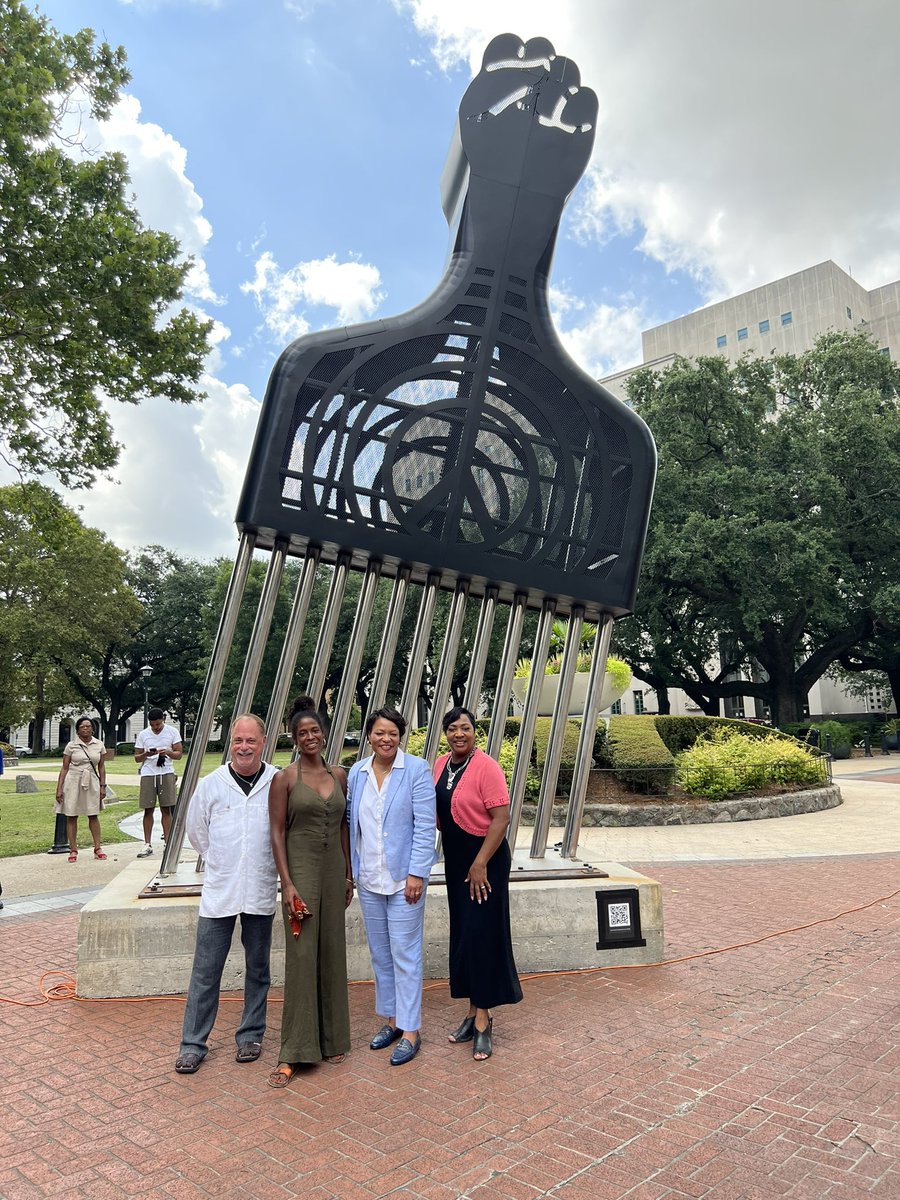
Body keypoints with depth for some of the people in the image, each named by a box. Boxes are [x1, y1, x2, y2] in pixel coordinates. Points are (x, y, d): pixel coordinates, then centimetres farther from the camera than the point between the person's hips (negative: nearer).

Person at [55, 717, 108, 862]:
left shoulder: (99, 745, 4)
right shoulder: (71, 745, -1)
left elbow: (101, 767, 8)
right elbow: (64, 768, 1)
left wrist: (102, 786, 3)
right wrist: (59, 788, -4)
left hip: (91, 782, 1)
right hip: (73, 781, -1)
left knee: (93, 816, 4)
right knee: (71, 816, 2)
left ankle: (97, 848, 8)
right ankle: (73, 850, 10)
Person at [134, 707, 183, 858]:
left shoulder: (172, 732, 3)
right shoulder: (142, 735, 7)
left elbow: (179, 754, 3)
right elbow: (137, 758, 11)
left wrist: (168, 752, -17)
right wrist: (146, 754, -12)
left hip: (166, 773, -1)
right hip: (148, 774, 1)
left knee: (166, 809, -2)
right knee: (148, 809, 1)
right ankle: (147, 844, 8)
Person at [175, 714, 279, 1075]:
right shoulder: (210, 784, -2)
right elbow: (196, 832, 12)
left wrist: (264, 868, 8)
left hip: (261, 894, 0)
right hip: (218, 894, 0)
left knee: (257, 970, 14)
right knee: (205, 971, 5)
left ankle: (251, 1035, 31)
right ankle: (192, 1044, 20)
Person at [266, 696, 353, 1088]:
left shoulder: (339, 775, 6)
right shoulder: (285, 778, -7)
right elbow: (277, 833, -8)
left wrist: (348, 873, 11)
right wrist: (287, 884, -13)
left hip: (334, 870, 5)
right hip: (300, 869, -4)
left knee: (332, 954, 12)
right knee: (301, 957, -2)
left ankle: (330, 1037, 27)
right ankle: (293, 1053, 8)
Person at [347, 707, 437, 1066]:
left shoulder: (417, 770, -10)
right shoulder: (356, 773, 4)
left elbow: (425, 826, -12)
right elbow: (352, 825, 10)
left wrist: (416, 873, -15)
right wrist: (350, 872, 8)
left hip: (403, 879, -5)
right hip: (368, 880, 5)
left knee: (405, 955, 1)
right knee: (380, 954, 16)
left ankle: (410, 1031, 15)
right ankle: (390, 1020, 32)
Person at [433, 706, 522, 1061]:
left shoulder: (486, 767, -17)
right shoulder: (440, 765, 3)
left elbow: (502, 817, -20)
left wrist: (480, 864, -20)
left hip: (485, 859, -7)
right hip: (455, 859, 7)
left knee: (482, 935, -2)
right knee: (462, 934, 12)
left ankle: (483, 1021, 9)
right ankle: (473, 1012, 26)